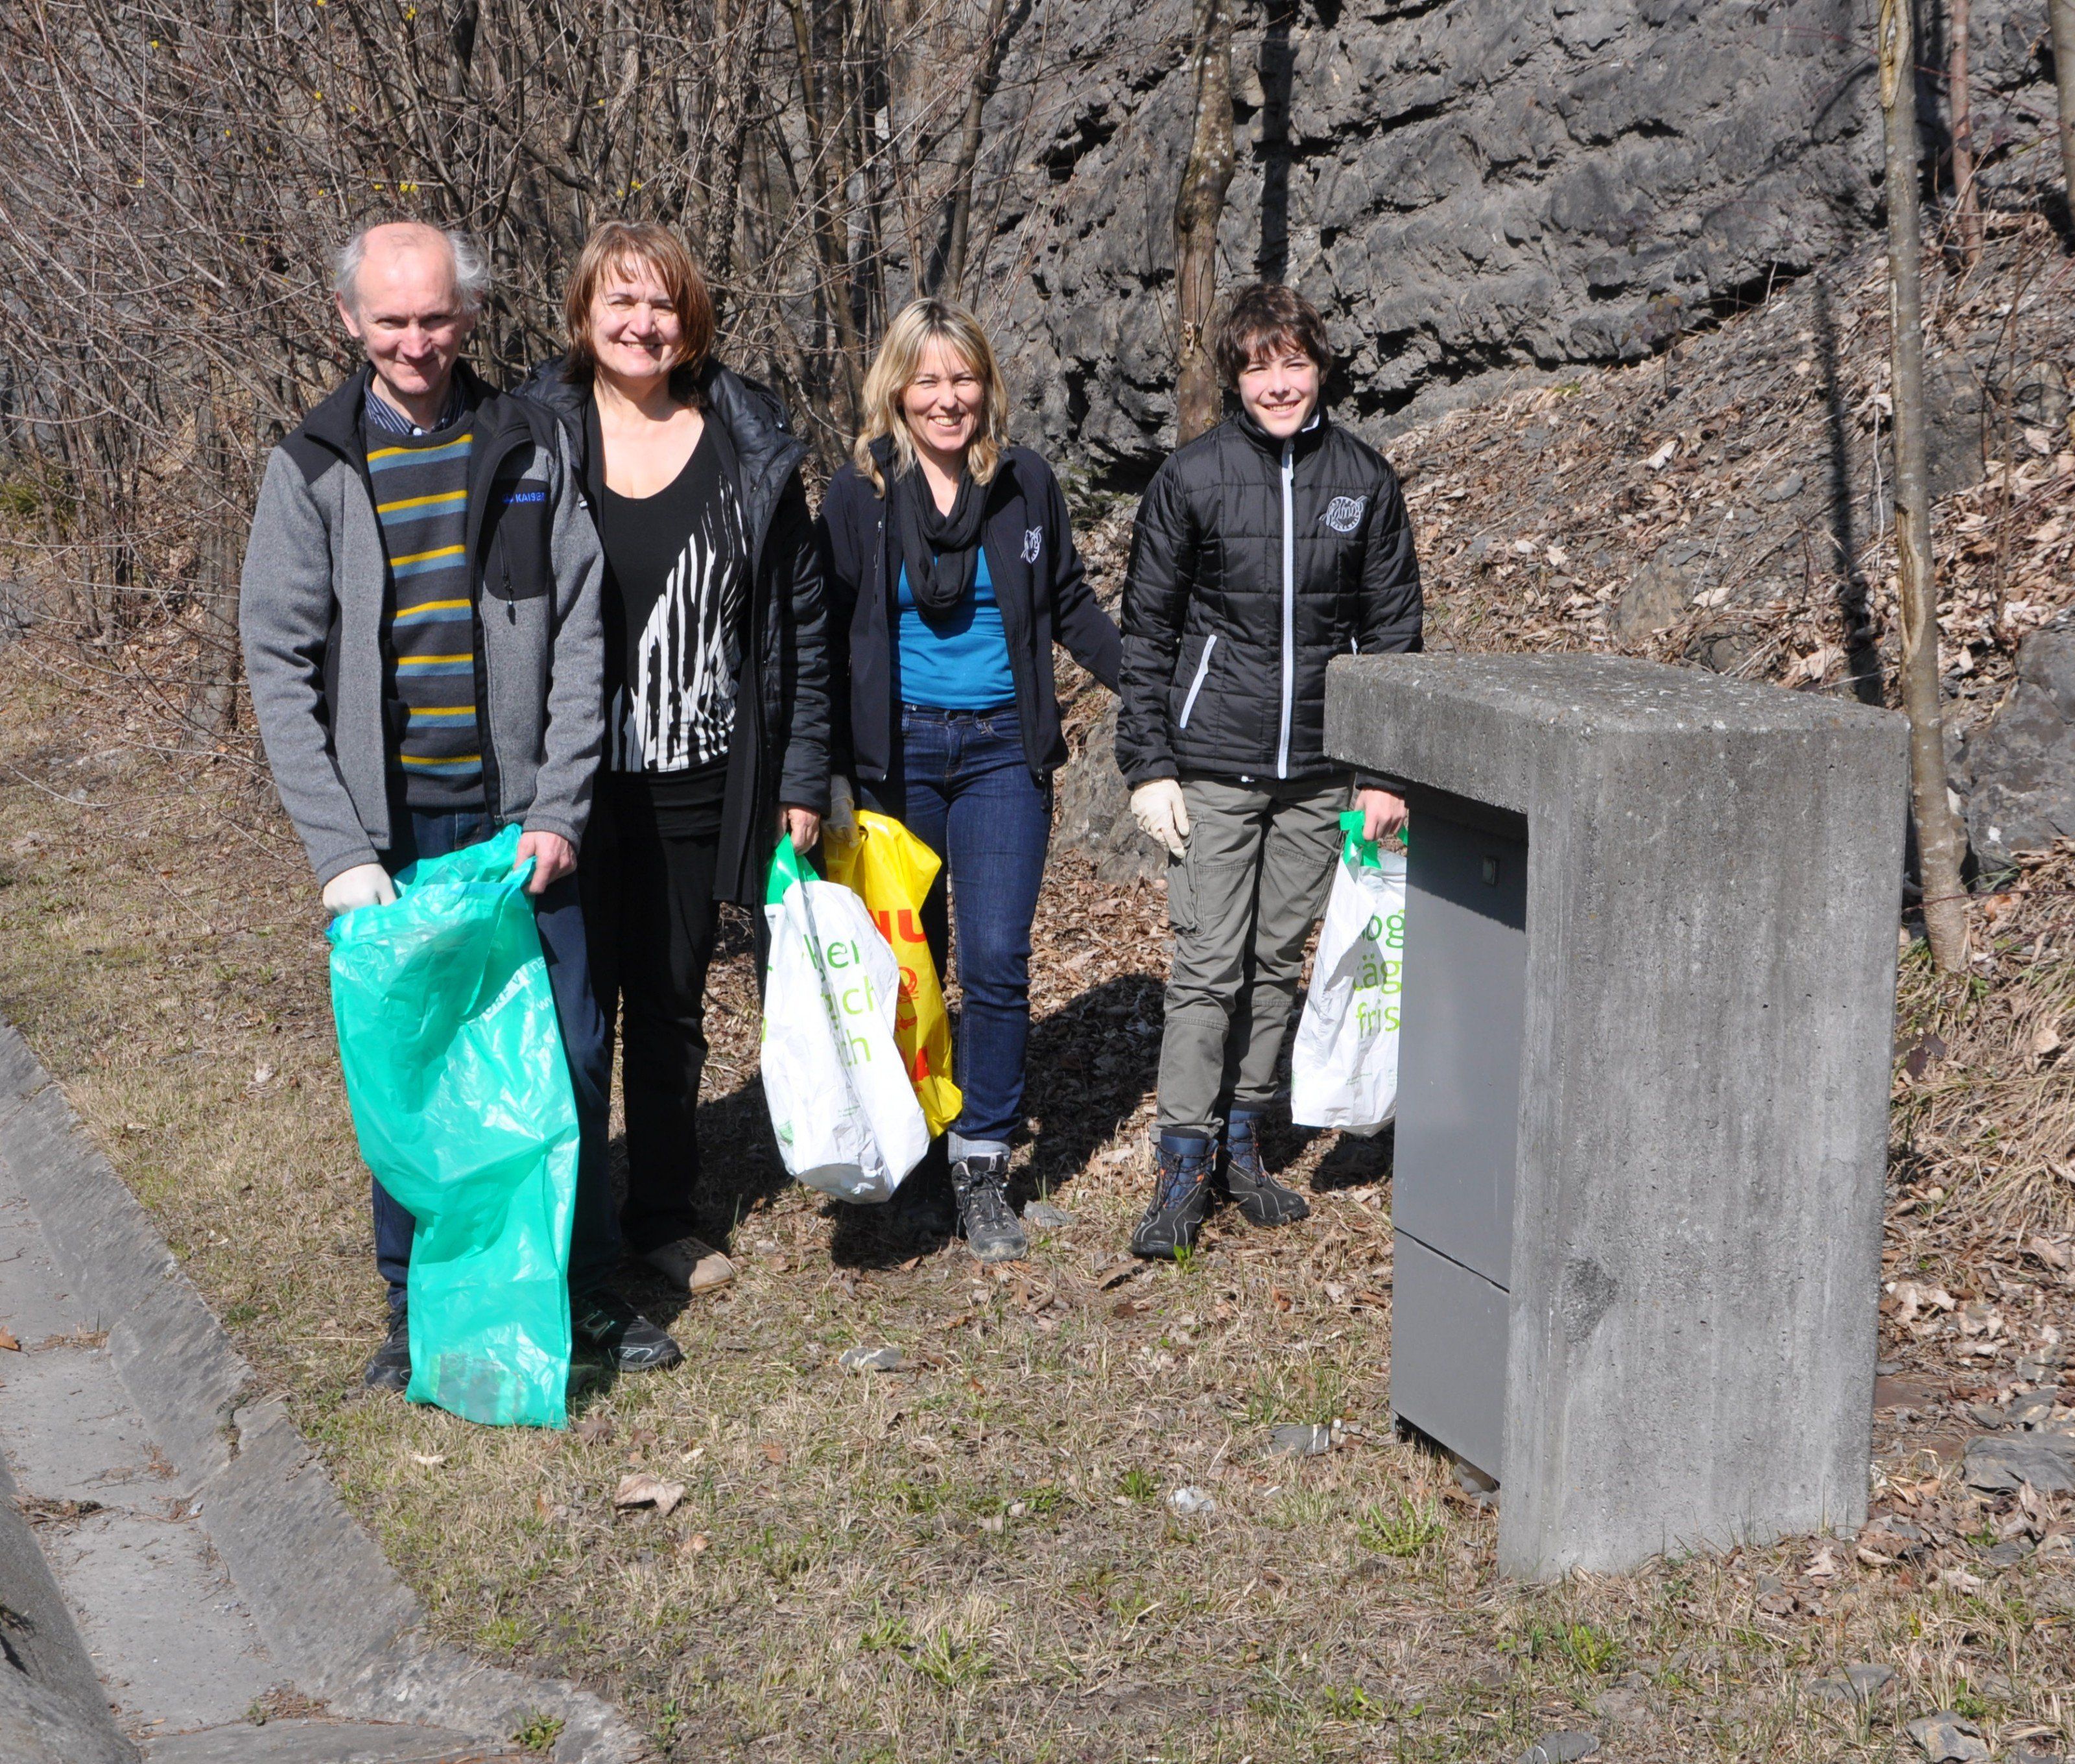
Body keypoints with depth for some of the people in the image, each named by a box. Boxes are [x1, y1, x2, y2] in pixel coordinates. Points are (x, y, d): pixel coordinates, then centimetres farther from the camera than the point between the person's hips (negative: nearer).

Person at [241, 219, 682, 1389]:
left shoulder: (534, 449, 3)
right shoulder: (313, 471, 0)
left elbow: (577, 637, 2)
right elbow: (279, 667, -3)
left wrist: (559, 810, -8)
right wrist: (340, 853, -12)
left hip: (520, 819, 1)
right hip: (389, 830, -1)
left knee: (569, 1057, 5)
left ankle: (589, 1291, 22)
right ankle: (419, 1309, 21)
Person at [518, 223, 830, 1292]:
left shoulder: (751, 449, 0)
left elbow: (799, 621, 4)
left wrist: (802, 779, 2)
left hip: (699, 782, 2)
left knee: (672, 1005, 14)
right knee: (575, 1004, 6)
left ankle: (665, 1221, 29)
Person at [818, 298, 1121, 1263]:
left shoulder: (1027, 484, 2)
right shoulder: (860, 495, -1)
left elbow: (1070, 606, 15)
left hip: (1003, 750, 0)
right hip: (897, 749, 0)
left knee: (997, 962, -7)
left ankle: (982, 1171, 4)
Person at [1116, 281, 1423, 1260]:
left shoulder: (1365, 481, 4)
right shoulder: (1191, 477, -2)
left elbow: (1393, 630, 9)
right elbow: (1146, 630, 2)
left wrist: (1387, 770, 4)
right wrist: (1148, 766, -4)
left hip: (1318, 774, 2)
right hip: (1212, 771, -2)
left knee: (1278, 965, 10)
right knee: (1208, 968, -4)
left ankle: (1241, 1140, 23)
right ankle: (1184, 1165, 4)